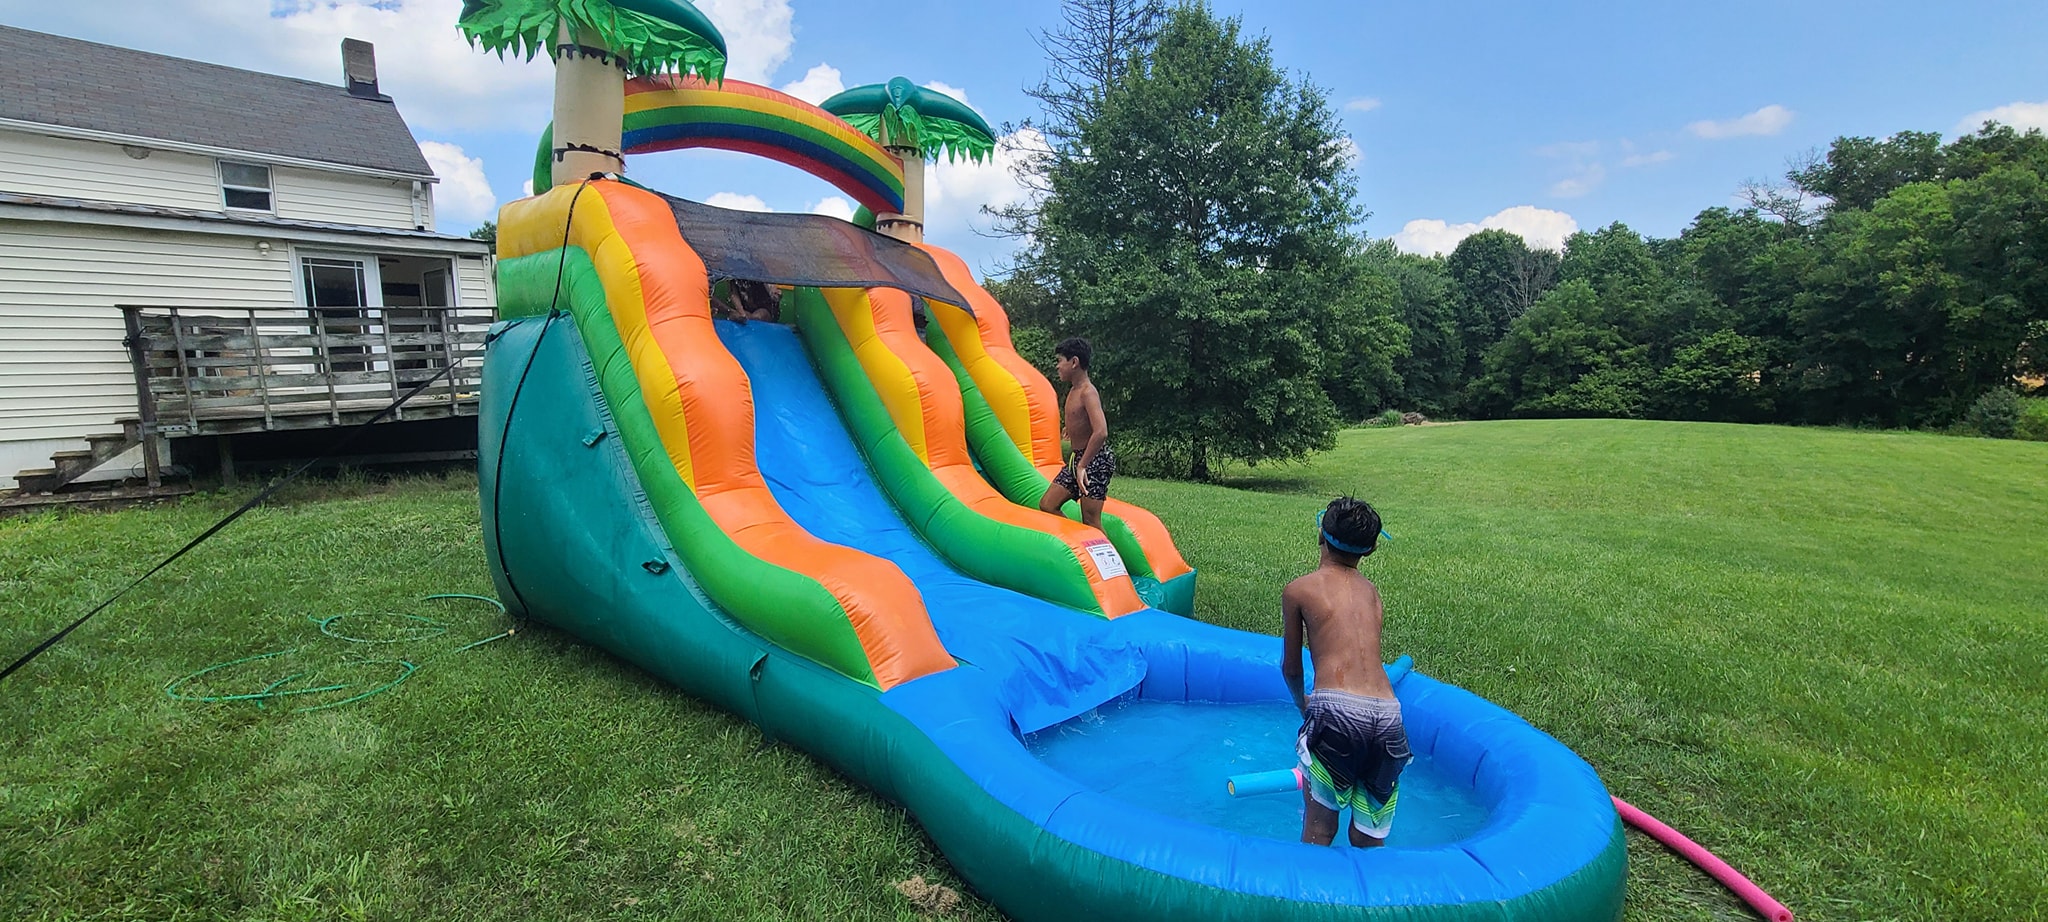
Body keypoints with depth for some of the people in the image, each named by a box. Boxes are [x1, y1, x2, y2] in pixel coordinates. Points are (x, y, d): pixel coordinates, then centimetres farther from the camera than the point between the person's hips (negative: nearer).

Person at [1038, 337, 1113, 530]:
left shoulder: (1087, 392, -18)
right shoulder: (1073, 390, 10)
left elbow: (1101, 432, -29)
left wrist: (1082, 466, -27)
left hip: (1094, 461, -9)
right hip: (1077, 459, 9)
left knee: (1091, 521, -6)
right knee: (1047, 505, 7)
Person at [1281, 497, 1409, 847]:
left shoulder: (1298, 590, 9)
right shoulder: (1372, 591, 21)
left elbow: (1291, 668, 16)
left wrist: (1302, 704, 37)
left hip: (1336, 711, -4)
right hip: (1387, 715, 5)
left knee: (1319, 829, 8)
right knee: (1368, 841, 17)